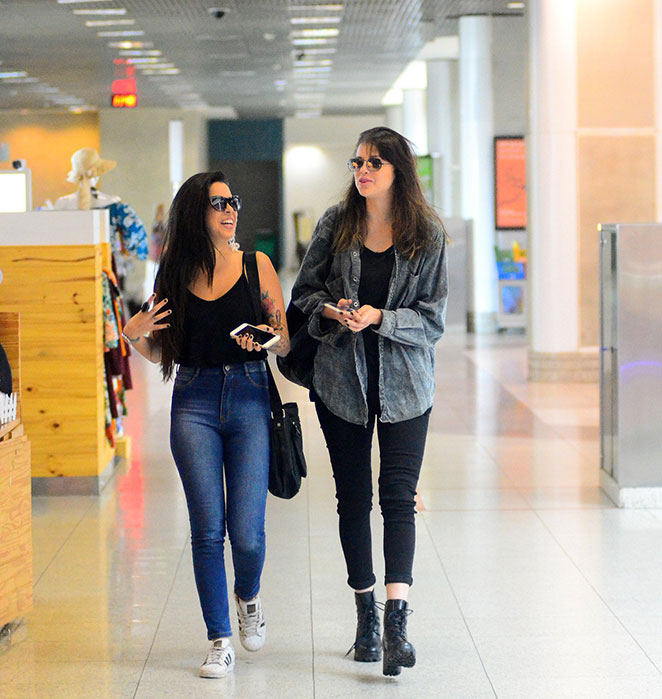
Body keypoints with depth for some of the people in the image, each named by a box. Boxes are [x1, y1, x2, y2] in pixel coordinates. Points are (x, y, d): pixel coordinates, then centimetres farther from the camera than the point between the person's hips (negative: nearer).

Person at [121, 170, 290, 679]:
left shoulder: (256, 265, 3)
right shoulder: (175, 274, 6)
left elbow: (286, 344, 4)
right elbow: (162, 353, 14)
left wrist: (270, 338, -17)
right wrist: (134, 335, -6)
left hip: (249, 396, -1)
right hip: (194, 403, 1)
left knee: (247, 532, -5)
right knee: (208, 530, -3)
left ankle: (248, 597, 28)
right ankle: (220, 641, 8)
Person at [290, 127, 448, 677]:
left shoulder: (427, 235, -3)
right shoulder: (336, 225, 3)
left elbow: (434, 317, -4)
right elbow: (304, 290, 9)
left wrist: (379, 317, -18)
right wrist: (330, 310, -12)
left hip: (404, 382, -2)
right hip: (342, 378, 2)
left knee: (399, 495, -11)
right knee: (353, 497, 7)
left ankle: (397, 621, -16)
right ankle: (367, 616, 18)